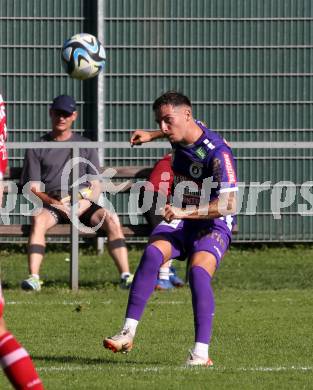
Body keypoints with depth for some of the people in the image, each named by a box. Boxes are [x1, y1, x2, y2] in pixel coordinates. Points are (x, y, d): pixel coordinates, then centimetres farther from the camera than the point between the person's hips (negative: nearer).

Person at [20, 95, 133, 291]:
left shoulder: (85, 146, 17)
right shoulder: (37, 149, 13)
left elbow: (96, 186, 11)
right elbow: (33, 188, 4)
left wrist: (86, 201, -11)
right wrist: (54, 202, -14)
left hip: (83, 203, 1)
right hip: (51, 205, -1)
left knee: (111, 219, -28)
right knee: (39, 220, -35)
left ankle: (126, 275, -34)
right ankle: (33, 278, -47)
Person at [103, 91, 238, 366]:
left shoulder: (218, 154, -24)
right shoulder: (182, 135, -2)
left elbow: (228, 204, -32)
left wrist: (186, 212, -37)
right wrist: (152, 136, 28)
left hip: (212, 224, -6)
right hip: (181, 220, 6)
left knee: (199, 271, -31)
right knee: (152, 253, -23)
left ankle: (201, 353, -29)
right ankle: (128, 333, -24)